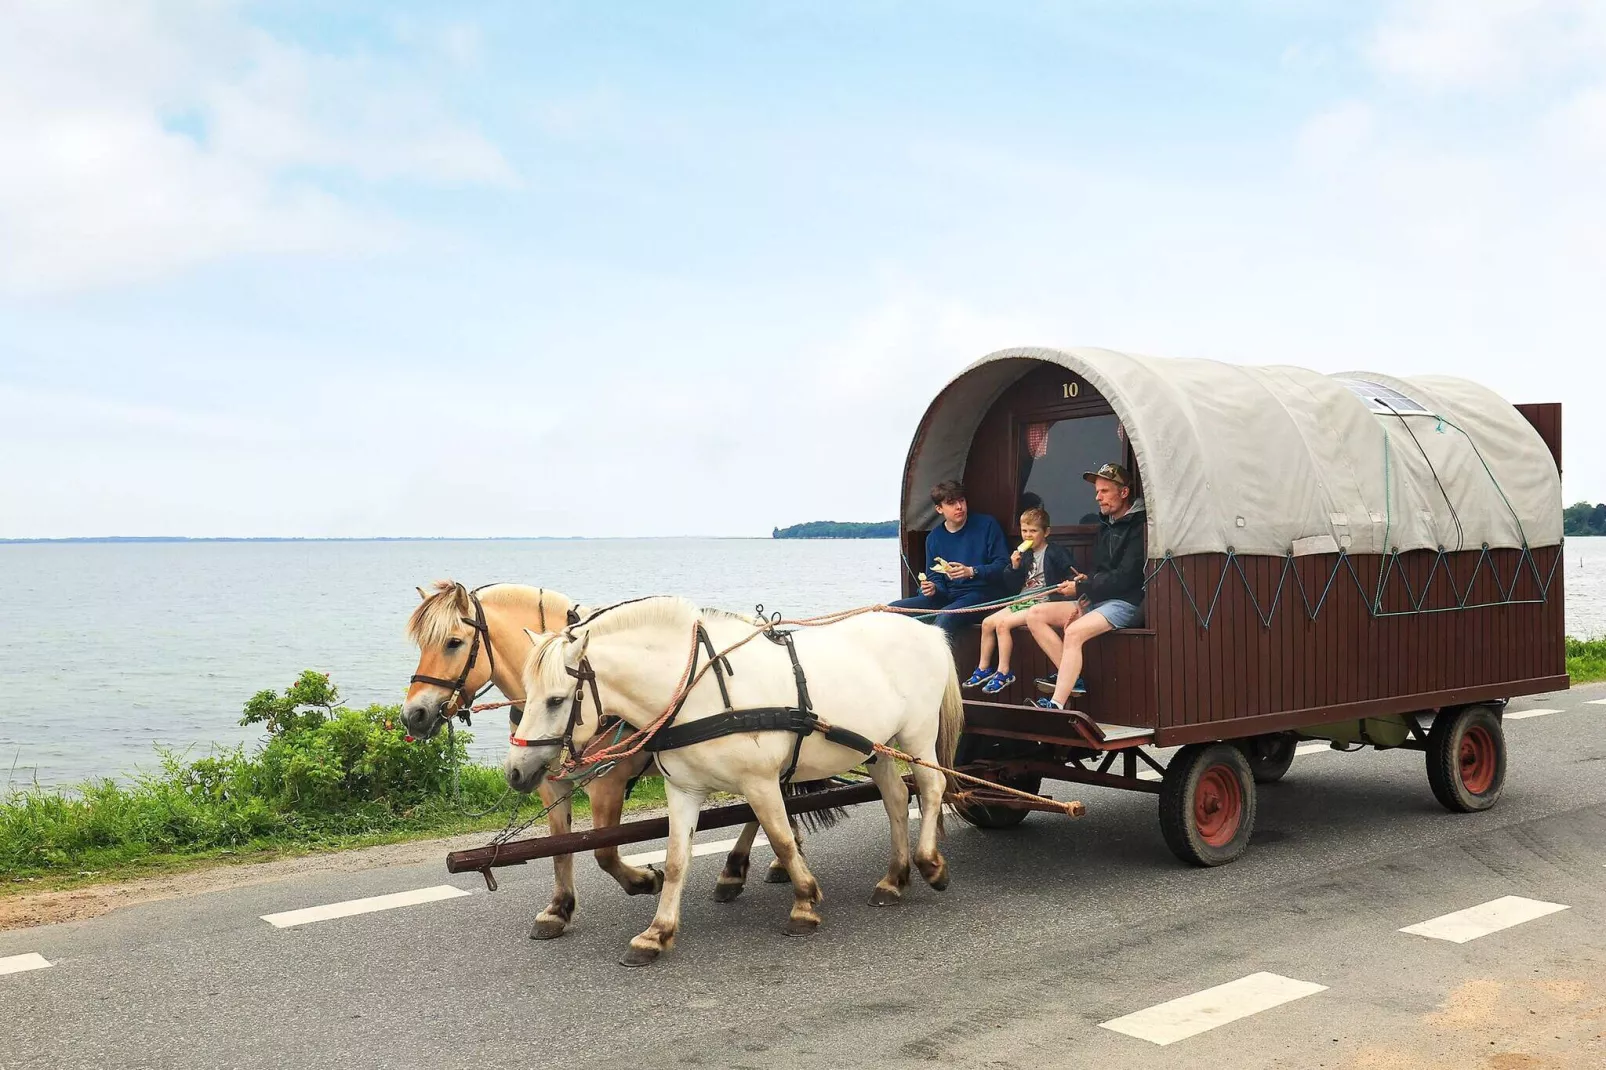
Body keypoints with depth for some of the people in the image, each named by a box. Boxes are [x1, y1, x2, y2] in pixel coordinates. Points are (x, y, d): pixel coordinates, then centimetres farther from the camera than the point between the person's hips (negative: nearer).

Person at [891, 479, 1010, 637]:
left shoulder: (987, 525, -1)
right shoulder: (934, 538, 9)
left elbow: (1003, 565, -5)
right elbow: (936, 578, 13)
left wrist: (971, 571, -21)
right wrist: (933, 588, -12)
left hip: (981, 594, -5)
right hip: (947, 596, 5)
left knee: (945, 618, -37)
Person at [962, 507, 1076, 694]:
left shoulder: (1055, 553, -5)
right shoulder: (1024, 555, 15)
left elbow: (1071, 575, -11)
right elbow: (1013, 586, 15)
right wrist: (1015, 568, -1)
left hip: (1042, 602, -8)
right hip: (1022, 601, 8)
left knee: (1003, 623, -23)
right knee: (987, 622, -4)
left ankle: (1004, 673, -16)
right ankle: (983, 669, 7)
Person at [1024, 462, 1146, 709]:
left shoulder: (1139, 526, -9)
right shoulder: (1105, 527, 18)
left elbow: (1126, 577, -16)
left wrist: (1081, 588, -12)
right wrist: (1084, 600, 0)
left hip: (1125, 603, -9)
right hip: (1096, 600, 9)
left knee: (1074, 632, -33)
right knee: (1035, 614, -4)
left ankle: (1056, 706, -36)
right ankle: (1072, 678, -10)